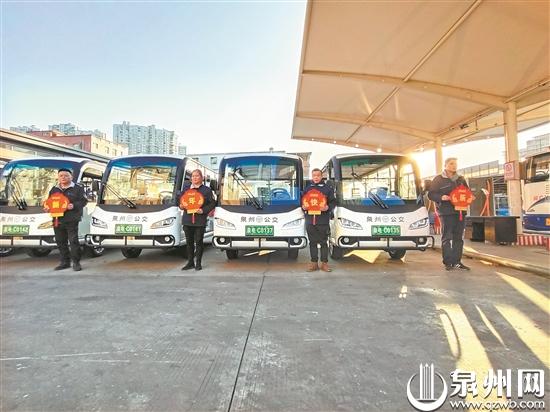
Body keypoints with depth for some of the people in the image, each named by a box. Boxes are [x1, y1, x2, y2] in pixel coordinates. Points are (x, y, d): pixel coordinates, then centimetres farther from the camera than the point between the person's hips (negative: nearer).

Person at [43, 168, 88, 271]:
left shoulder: (77, 188, 0)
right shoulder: (54, 189, 16)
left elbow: (83, 201, -5)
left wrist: (74, 206, -21)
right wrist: (46, 207, 3)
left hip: (71, 220, -6)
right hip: (57, 220, 6)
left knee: (73, 241, -6)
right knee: (60, 242, 11)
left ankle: (76, 262, 2)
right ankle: (65, 262, 23)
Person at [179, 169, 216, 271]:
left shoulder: (207, 190, 0)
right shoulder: (186, 187, 11)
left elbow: (212, 203, -1)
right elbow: (181, 198, 21)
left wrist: (203, 210, -12)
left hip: (200, 220, -4)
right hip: (187, 219, 4)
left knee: (199, 242, 2)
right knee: (189, 242, 11)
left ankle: (198, 263, 12)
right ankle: (190, 262, 21)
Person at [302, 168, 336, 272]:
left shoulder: (327, 188, 4)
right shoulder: (307, 189, 13)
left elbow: (333, 202, 4)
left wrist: (328, 207, -15)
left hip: (323, 220, -3)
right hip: (310, 219, 3)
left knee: (324, 242, 2)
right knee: (312, 242, 8)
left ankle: (324, 263, 10)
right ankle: (314, 263, 16)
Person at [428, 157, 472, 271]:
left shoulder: (461, 179, 18)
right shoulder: (438, 179, 2)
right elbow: (430, 194, -3)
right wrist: (441, 197, -20)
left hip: (460, 212, 6)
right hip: (446, 212, -5)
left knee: (459, 238, 7)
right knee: (446, 238, -5)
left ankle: (457, 262, 14)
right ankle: (448, 262, 0)